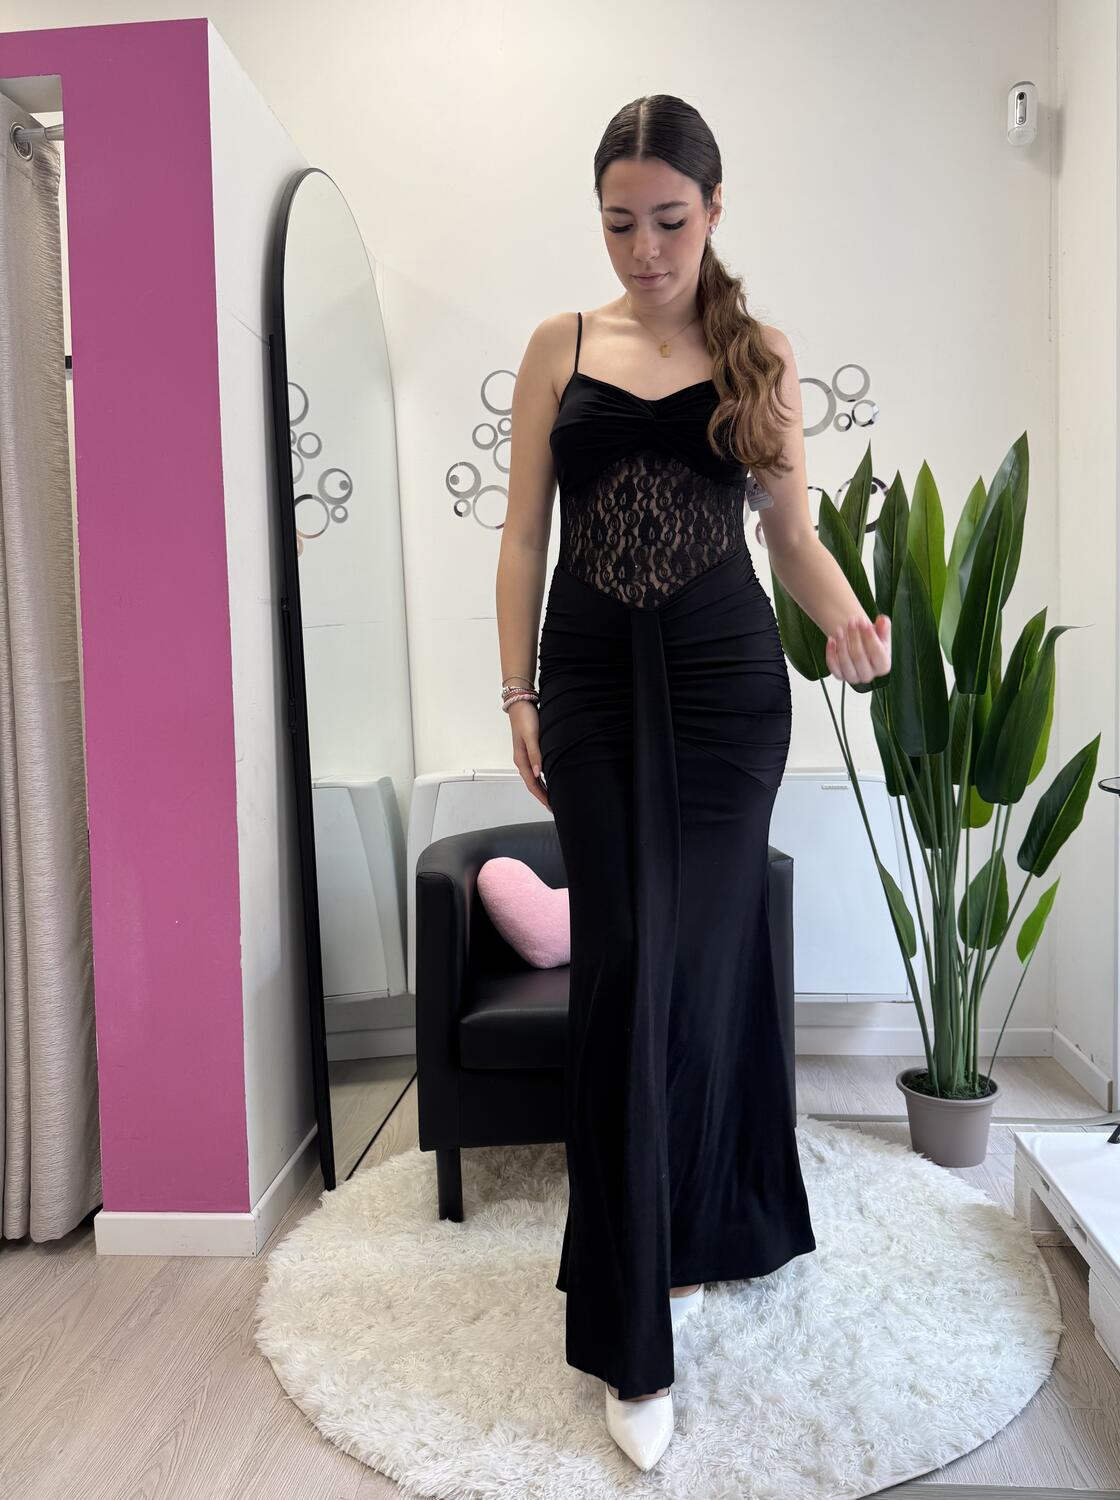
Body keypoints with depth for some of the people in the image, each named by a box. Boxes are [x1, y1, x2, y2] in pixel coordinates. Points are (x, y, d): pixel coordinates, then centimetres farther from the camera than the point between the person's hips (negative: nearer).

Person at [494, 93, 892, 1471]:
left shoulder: (760, 358, 8)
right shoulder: (561, 347, 9)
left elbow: (792, 532, 8)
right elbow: (524, 533, 7)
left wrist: (849, 622, -12)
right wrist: (517, 694, 1)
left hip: (725, 681, 0)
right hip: (594, 683, 0)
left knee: (705, 956, 5)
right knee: (623, 970, -3)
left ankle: (705, 1229, 30)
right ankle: (633, 1341, 9)